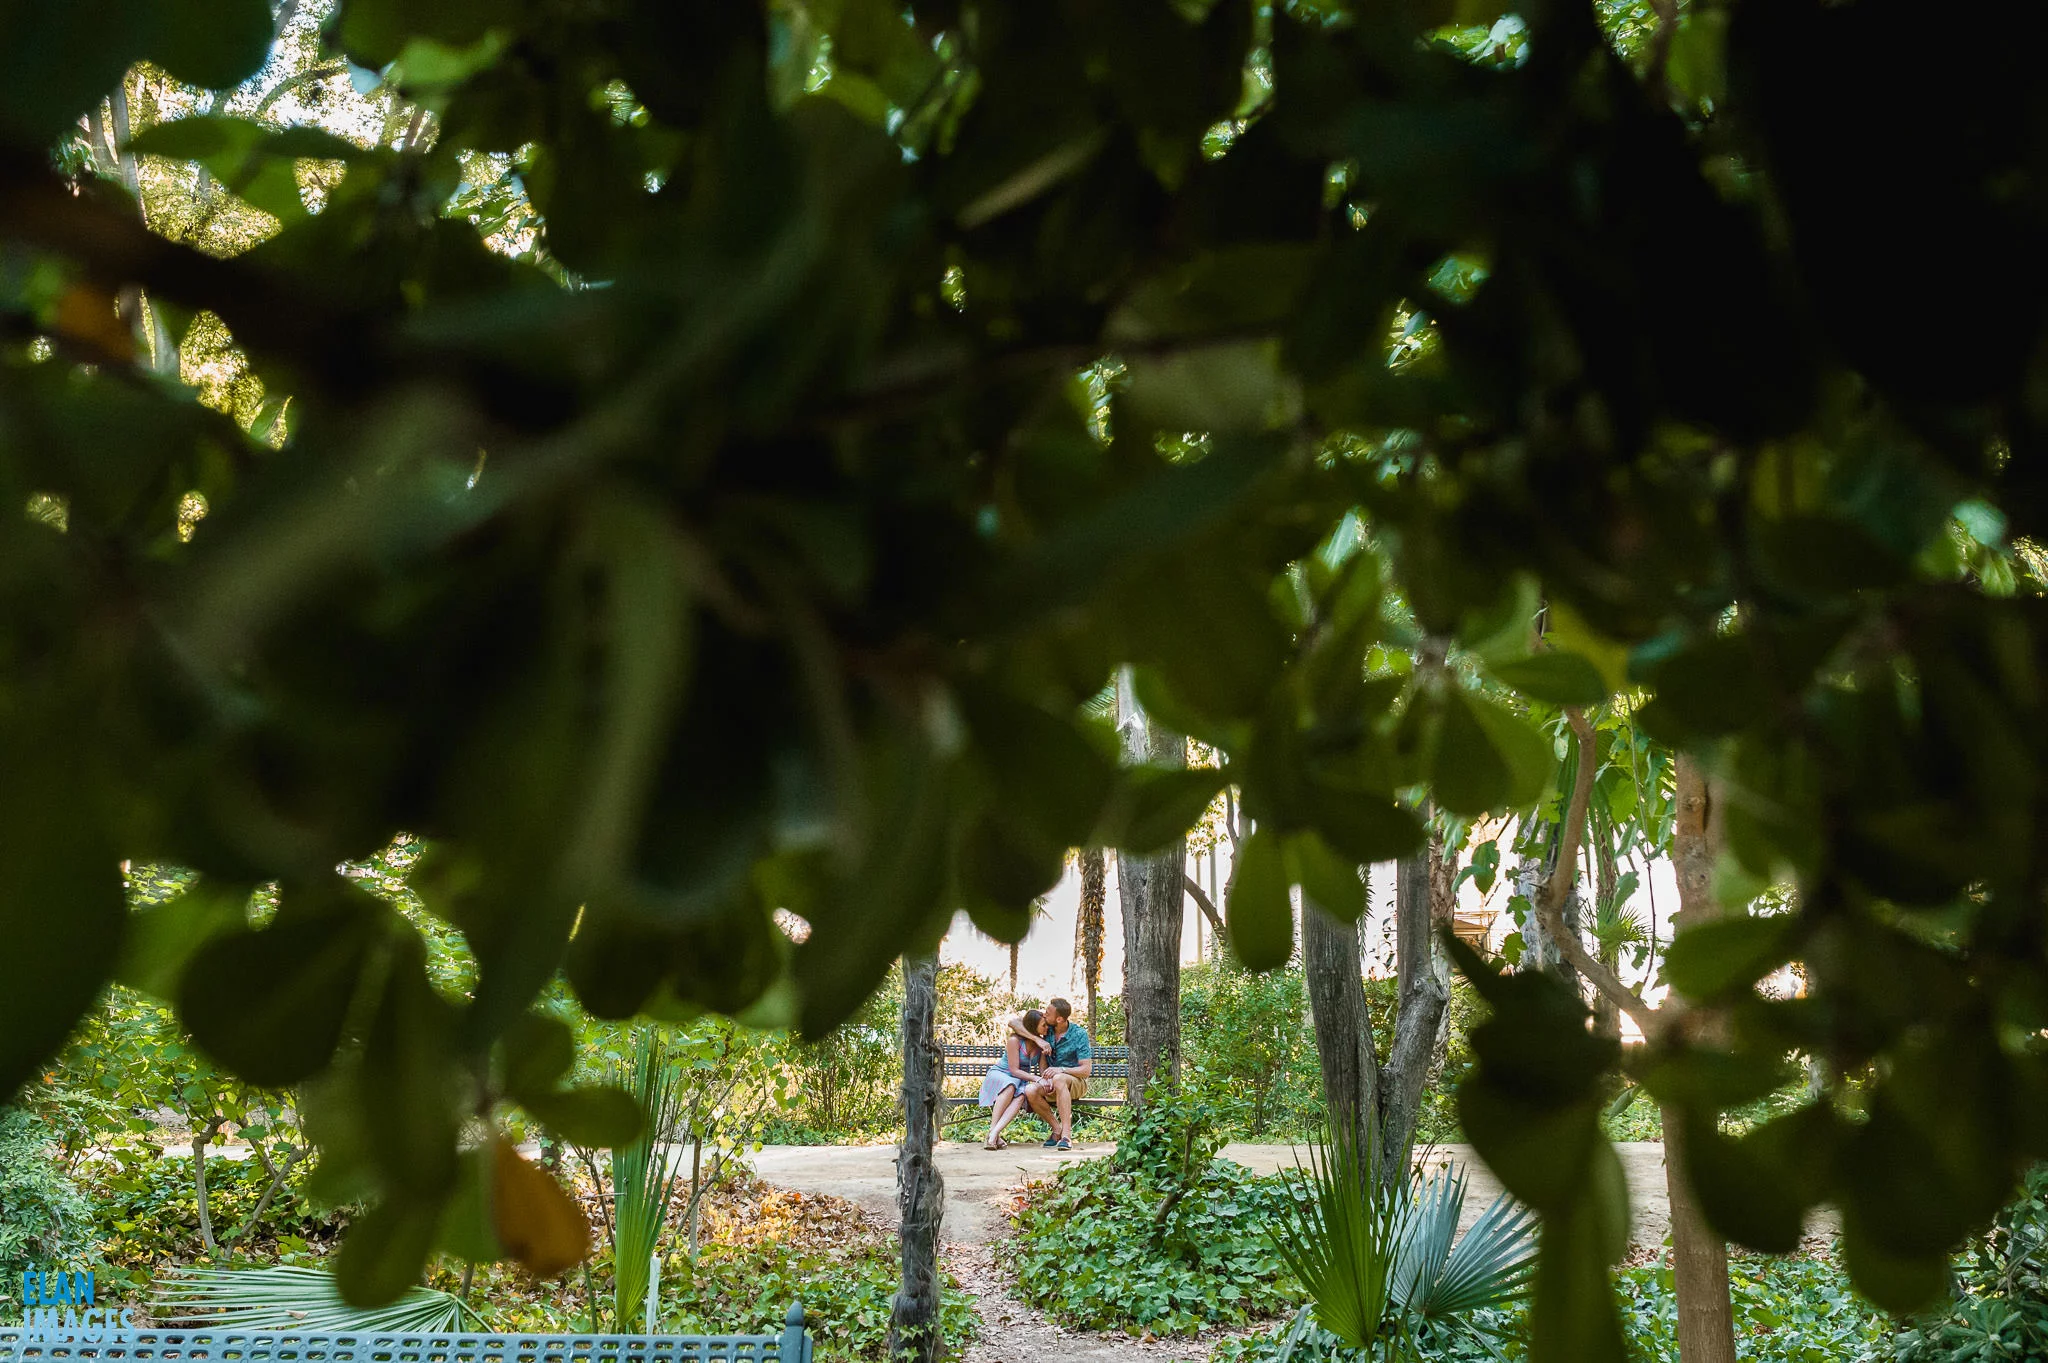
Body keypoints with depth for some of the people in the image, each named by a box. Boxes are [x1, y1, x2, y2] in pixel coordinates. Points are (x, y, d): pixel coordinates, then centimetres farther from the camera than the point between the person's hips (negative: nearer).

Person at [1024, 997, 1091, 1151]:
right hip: (1051, 1082, 4)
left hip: (1077, 1083, -4)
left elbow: (1086, 1070, -14)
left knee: (1059, 1079, -41)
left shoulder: (1079, 1034, -12)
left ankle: (1066, 1134, -44)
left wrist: (1061, 1070, -32)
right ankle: (1057, 1129, -14)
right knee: (1030, 1092, -30)